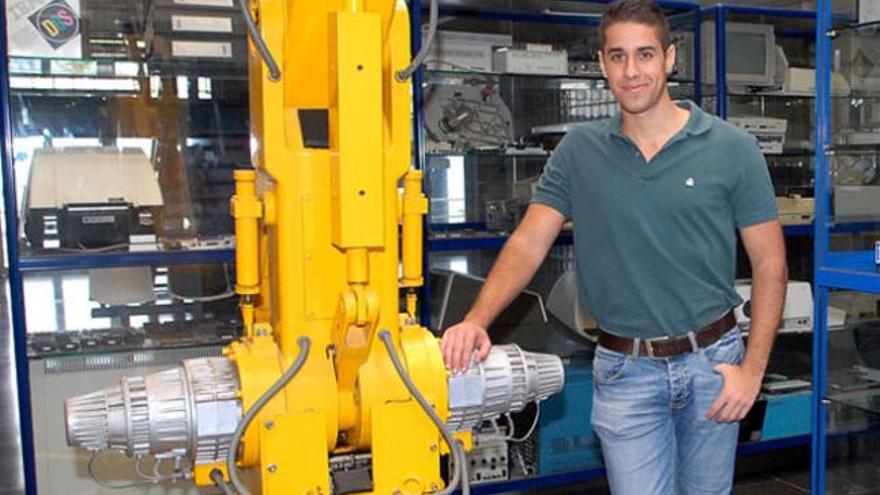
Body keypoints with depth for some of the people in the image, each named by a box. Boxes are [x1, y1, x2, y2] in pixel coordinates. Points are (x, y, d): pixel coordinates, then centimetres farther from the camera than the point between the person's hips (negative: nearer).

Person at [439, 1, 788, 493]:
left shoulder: (731, 148, -6)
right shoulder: (579, 151, -2)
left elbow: (770, 263, -3)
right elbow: (528, 243, -8)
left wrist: (753, 369, -9)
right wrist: (478, 319, -23)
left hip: (713, 360, 1)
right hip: (625, 369, 0)